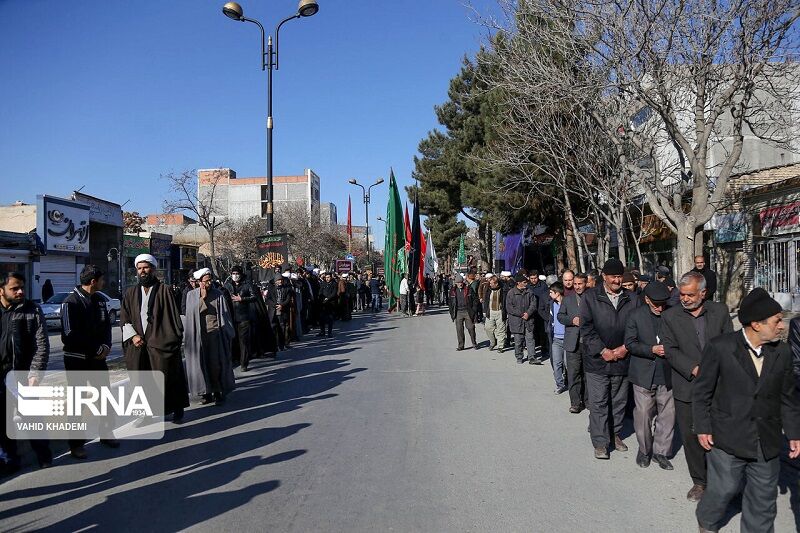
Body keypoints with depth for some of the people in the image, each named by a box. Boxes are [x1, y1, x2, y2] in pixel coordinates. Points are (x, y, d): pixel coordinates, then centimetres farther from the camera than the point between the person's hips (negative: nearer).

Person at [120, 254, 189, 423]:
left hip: (160, 344, -3)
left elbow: (174, 316, -3)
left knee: (167, 377, 2)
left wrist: (176, 339, -8)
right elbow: (124, 318, 10)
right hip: (138, 345, 4)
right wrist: (133, 336, -5)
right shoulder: (131, 293, 11)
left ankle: (177, 409, 18)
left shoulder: (164, 290, -1)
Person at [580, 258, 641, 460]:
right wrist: (602, 350, -13)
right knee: (598, 403, 0)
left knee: (619, 402, 14)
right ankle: (600, 442, 9)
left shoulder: (632, 299, 4)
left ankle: (615, 434, 31)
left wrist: (625, 348, -9)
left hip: (623, 359, 3)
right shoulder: (591, 297, -3)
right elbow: (586, 328, -7)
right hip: (597, 360, -3)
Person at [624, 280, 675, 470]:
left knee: (668, 415, 8)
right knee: (643, 415, 5)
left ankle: (661, 451, 25)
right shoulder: (637, 316, -4)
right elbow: (630, 343, -4)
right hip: (644, 374, -1)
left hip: (666, 374, 1)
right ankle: (644, 450, 25)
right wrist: (652, 350, -16)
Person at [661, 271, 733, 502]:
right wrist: (695, 370, -17)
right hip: (687, 387, 0)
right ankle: (699, 481, 23)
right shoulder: (670, 316, -1)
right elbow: (670, 350, -5)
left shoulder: (720, 311, 2)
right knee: (691, 436, 7)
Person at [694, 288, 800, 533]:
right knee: (723, 490, 9)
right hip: (727, 439, -4)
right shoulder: (719, 348, -13)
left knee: (764, 497, 14)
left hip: (767, 444, 4)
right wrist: (702, 428, -6)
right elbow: (702, 391, -6)